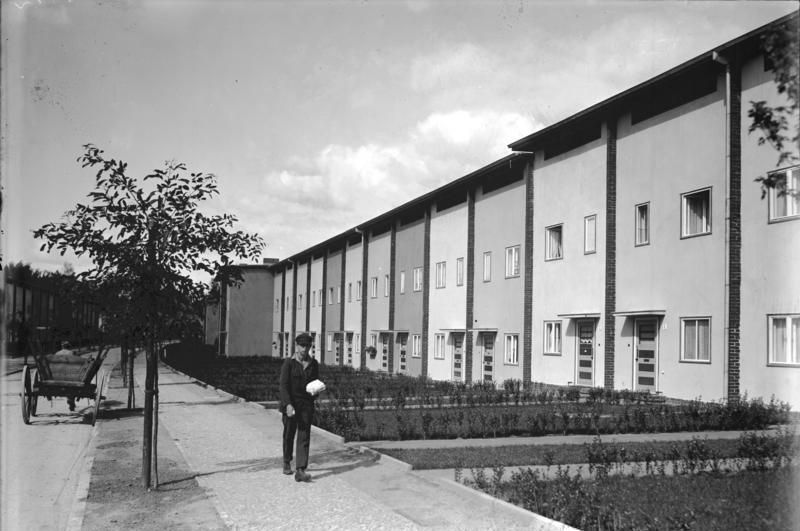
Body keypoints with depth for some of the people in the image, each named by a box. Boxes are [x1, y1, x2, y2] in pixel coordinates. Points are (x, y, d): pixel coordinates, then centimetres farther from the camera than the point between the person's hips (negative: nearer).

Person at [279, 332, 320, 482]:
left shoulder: (313, 363, 7)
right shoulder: (289, 363, -5)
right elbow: (284, 385, -11)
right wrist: (288, 404, -21)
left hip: (307, 404, 2)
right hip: (290, 403, -2)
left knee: (304, 436, -6)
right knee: (289, 434, 11)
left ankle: (300, 471, -10)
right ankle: (286, 462, 35)